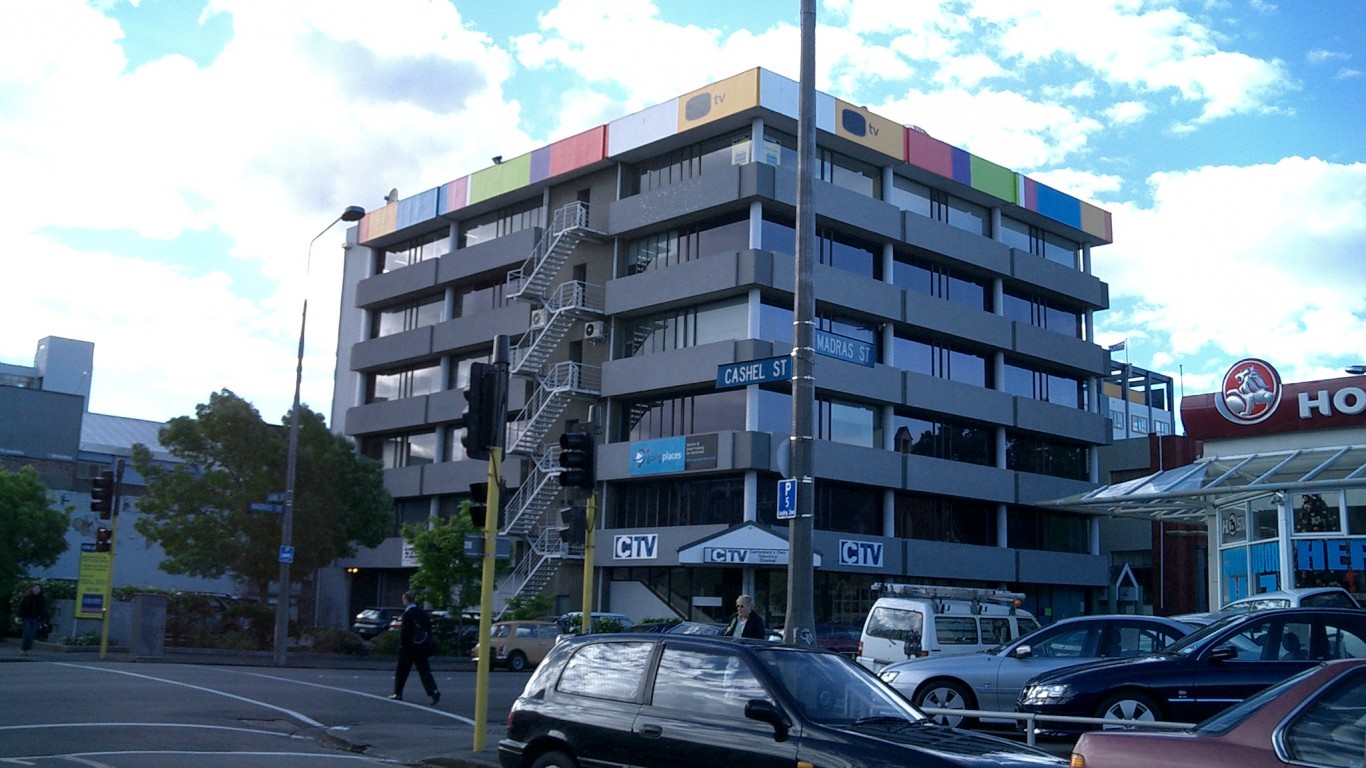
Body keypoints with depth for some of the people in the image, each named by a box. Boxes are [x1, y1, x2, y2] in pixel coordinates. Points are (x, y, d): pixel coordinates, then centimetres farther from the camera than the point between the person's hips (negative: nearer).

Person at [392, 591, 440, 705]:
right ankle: (433, 691, -14)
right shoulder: (422, 612, 8)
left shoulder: (408, 613, -12)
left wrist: (402, 644, -8)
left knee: (402, 670, 10)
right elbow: (429, 627, 10)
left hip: (409, 647, -6)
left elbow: (405, 631, -17)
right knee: (424, 670, 2)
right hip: (421, 646, 6)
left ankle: (398, 693, 18)